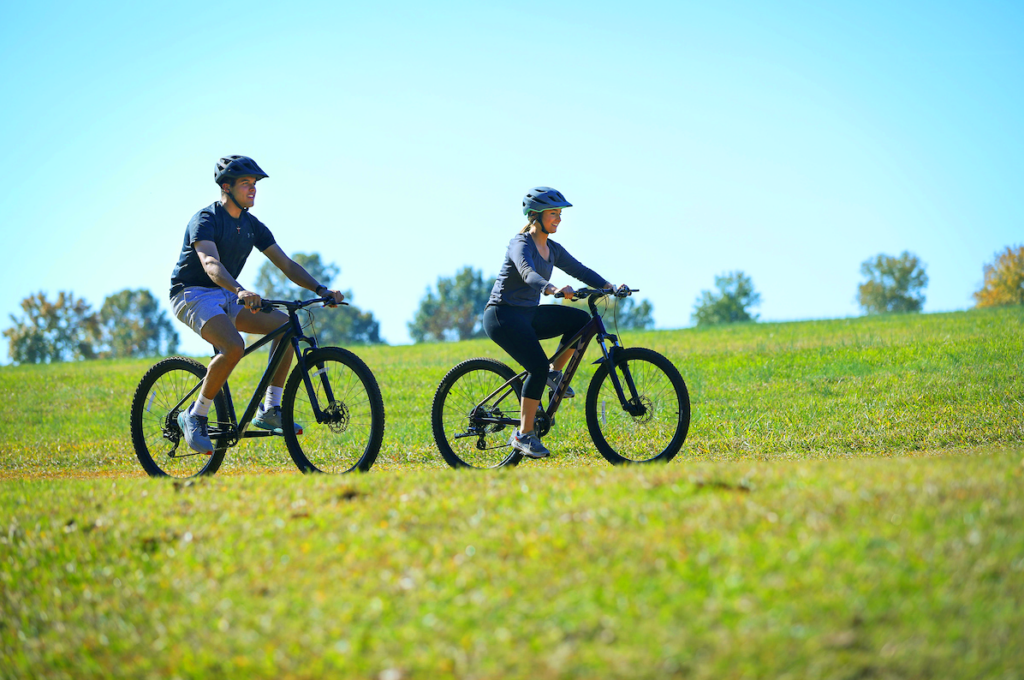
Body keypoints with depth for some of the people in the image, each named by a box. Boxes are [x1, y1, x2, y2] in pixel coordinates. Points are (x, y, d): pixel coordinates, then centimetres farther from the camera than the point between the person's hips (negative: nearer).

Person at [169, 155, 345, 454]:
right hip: (193, 295, -8)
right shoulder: (205, 220, -17)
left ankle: (270, 410, -8)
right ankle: (196, 416, -18)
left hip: (226, 297, 8)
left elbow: (286, 264, 5)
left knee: (285, 324, -13)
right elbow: (211, 263, -35)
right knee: (234, 346, -34)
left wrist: (321, 289, -11)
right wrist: (240, 291, -53)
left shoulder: (252, 226, 7)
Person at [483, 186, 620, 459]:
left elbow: (580, 270, 5)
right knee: (538, 367, -23)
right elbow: (527, 273, -35)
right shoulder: (521, 244, -15)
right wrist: (552, 290, -54)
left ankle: (555, 373, 5)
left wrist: (608, 286, -12)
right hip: (504, 314, -8)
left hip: (529, 314, 8)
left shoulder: (552, 249, 10)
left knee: (582, 320, -10)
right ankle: (524, 435, -15)